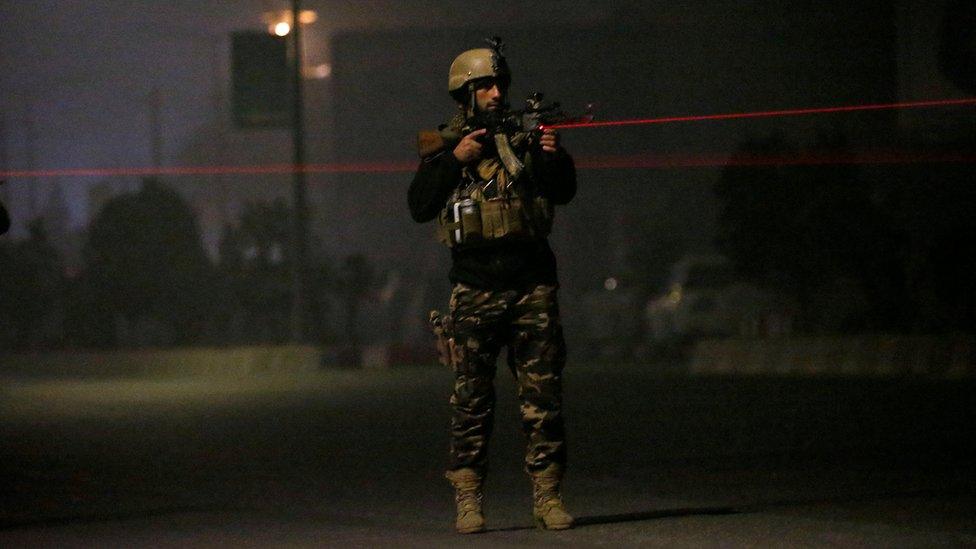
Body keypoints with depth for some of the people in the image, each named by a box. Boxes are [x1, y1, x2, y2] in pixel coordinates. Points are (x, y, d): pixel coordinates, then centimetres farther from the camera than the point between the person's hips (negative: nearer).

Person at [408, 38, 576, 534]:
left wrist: (555, 157, -16)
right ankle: (467, 501, 3)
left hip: (532, 287, 1)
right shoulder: (444, 146, 5)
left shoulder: (524, 136, 8)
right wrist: (454, 160, -14)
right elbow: (419, 207, -5)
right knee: (471, 400, 0)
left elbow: (564, 192, 3)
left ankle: (547, 497, 4)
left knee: (543, 397, 0)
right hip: (476, 292, -1)